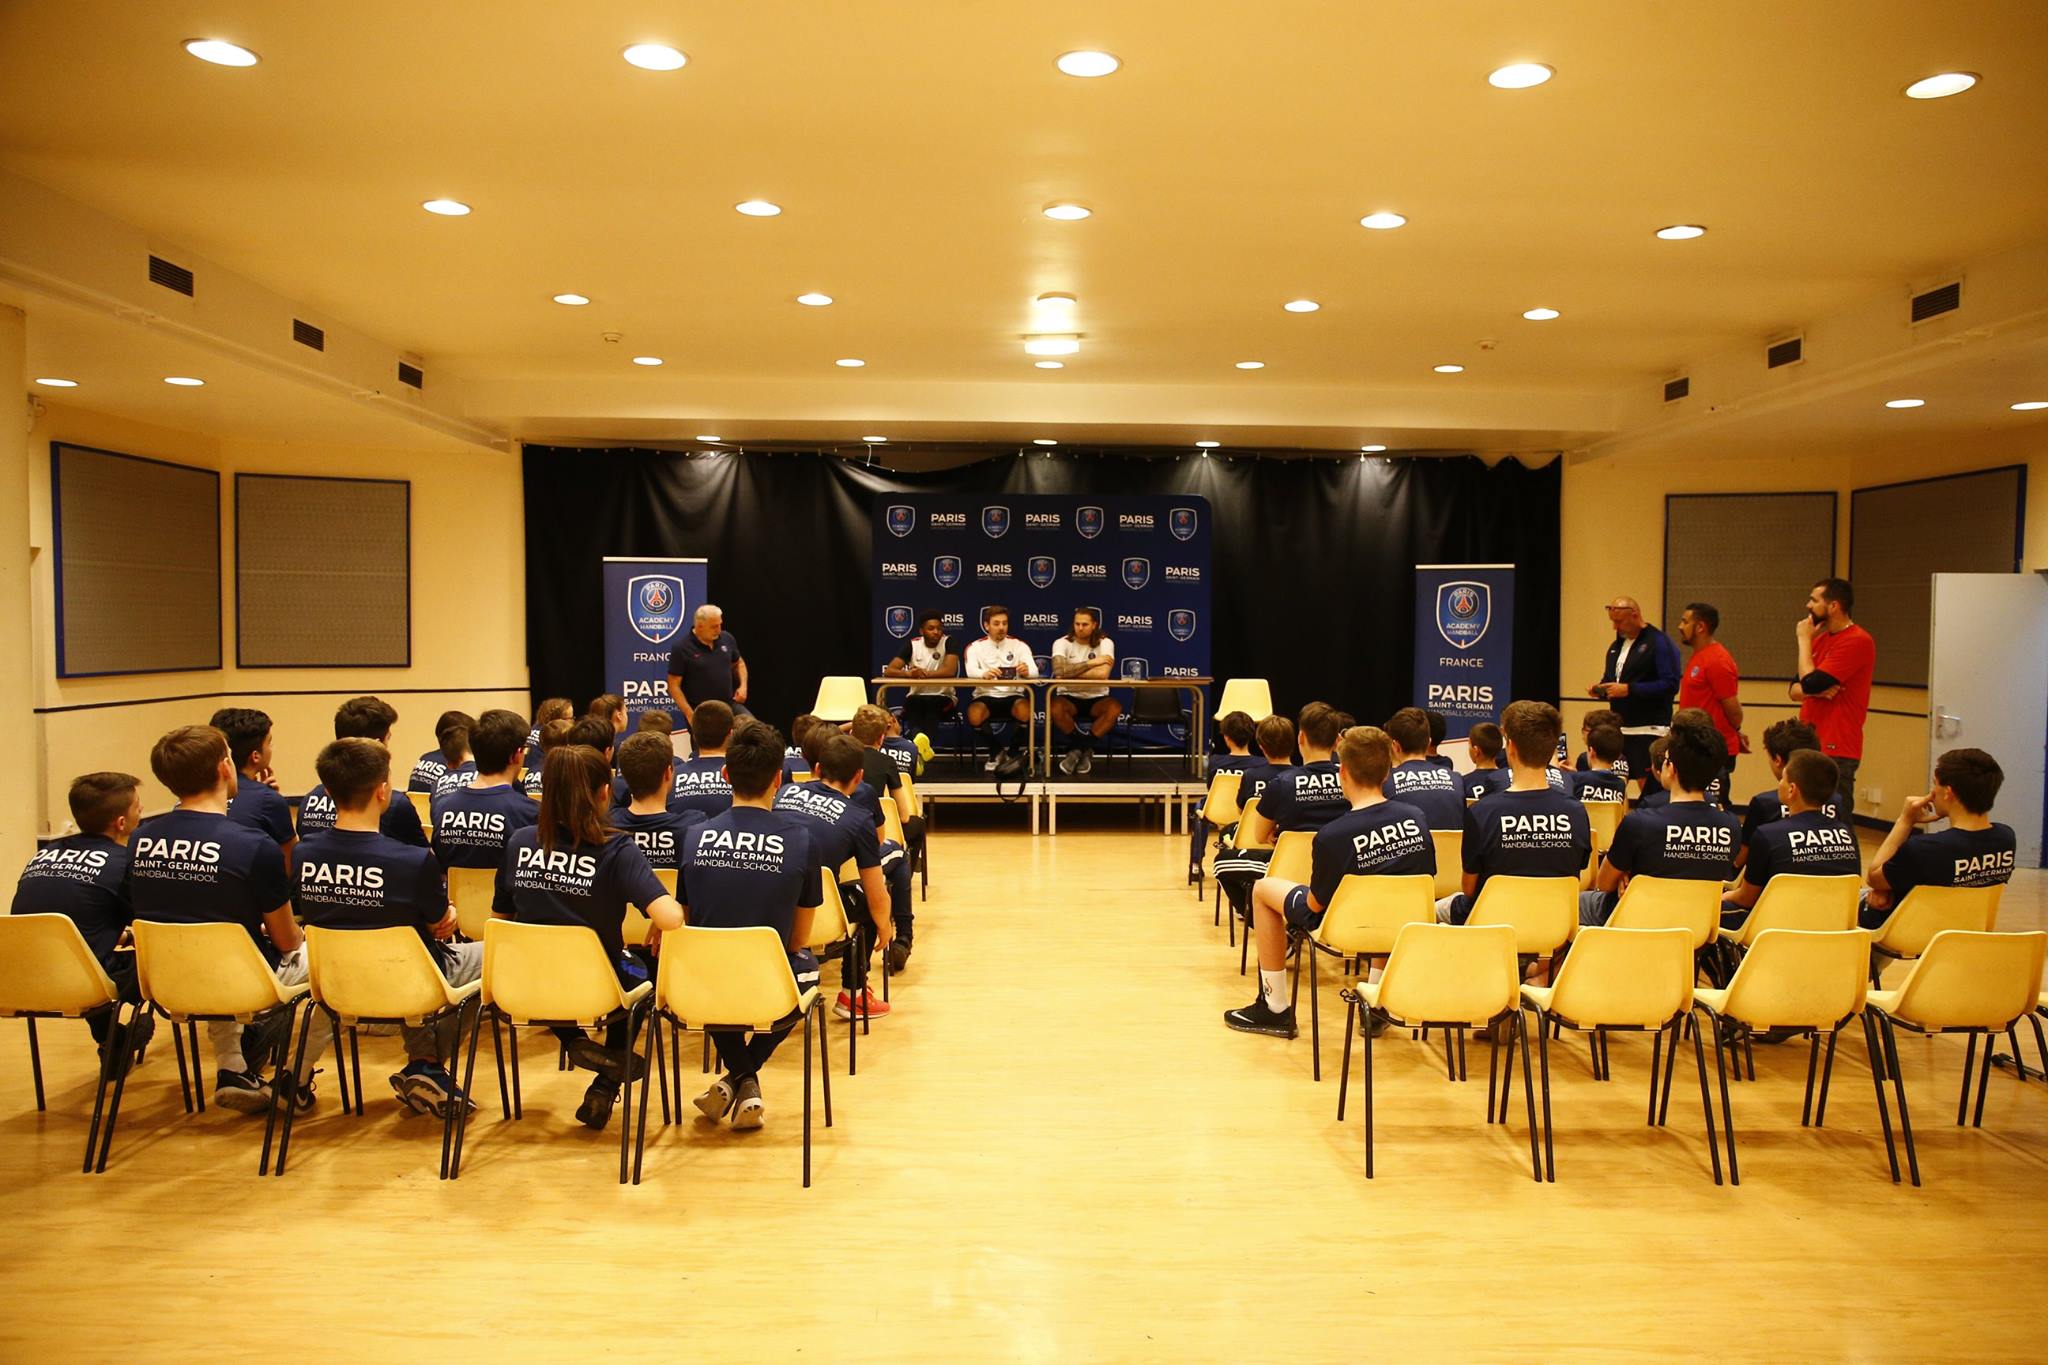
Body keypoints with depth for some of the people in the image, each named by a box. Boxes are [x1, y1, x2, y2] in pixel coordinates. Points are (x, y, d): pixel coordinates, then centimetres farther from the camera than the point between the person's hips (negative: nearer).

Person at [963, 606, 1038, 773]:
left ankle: (1013, 752, -5)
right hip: (985, 695, 0)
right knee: (974, 714, -33)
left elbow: (1034, 671, -9)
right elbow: (971, 671, -17)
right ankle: (996, 750, -2)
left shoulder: (1018, 645, 6)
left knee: (1025, 711, -34)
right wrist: (984, 673, -42)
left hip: (1013, 695, 0)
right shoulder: (975, 647, 3)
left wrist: (1026, 670, -36)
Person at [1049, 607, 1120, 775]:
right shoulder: (1062, 643, -7)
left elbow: (1103, 674, -25)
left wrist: (1070, 672, -18)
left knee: (1115, 708, -32)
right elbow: (1059, 670, -27)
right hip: (1069, 697, 0)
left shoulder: (1105, 643, -8)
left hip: (1096, 698, 0)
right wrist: (1091, 662, -23)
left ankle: (1078, 748, -10)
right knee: (1054, 708, -34)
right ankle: (1084, 749, -8)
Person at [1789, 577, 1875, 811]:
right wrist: (1817, 690, -10)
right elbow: (1793, 691, 13)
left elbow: (1809, 683, -19)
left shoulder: (1857, 641, -13)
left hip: (1835, 751, -8)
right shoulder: (1821, 639, 15)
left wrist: (1804, 639, -6)